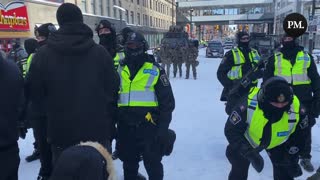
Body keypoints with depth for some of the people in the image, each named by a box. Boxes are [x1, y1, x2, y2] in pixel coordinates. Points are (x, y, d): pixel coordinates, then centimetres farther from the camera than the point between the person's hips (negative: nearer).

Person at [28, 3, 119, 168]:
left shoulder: (42, 54, -7)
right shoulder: (100, 53, -6)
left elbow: (36, 94, 1)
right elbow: (113, 91, -2)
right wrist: (108, 126, 10)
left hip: (61, 132, 0)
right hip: (98, 131, 1)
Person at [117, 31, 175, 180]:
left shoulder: (155, 70, -4)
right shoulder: (120, 70, 8)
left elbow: (167, 101, -4)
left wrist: (163, 127, -9)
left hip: (149, 126, -4)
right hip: (126, 127, 4)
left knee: (152, 163, 8)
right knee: (128, 163, 20)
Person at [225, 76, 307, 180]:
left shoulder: (295, 108, -30)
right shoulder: (249, 105, -40)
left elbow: (298, 134, -8)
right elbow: (231, 130, -29)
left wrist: (293, 159, -7)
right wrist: (249, 153, -38)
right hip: (247, 139, -2)